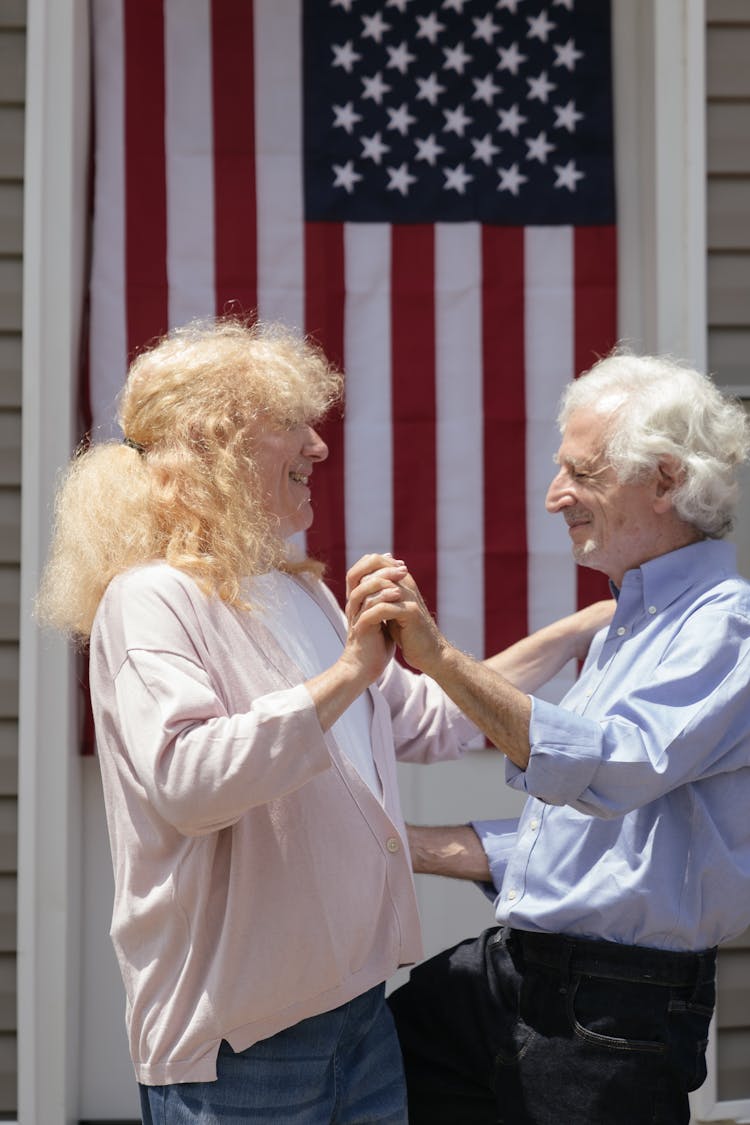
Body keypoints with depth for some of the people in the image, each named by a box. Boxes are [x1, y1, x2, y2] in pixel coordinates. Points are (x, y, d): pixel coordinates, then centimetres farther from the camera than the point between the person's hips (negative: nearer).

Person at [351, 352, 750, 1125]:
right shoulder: (621, 631, 19)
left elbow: (611, 769, -30)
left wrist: (442, 660, -35)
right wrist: (408, 847, 15)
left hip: (614, 1011, -9)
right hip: (504, 973, 9)